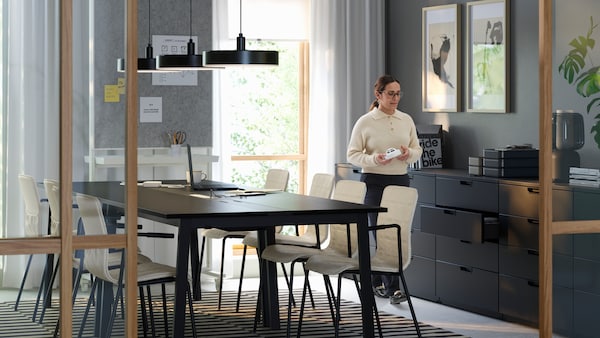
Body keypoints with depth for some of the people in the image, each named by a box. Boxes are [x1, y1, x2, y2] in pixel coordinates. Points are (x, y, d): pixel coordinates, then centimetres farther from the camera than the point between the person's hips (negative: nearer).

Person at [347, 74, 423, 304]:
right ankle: (392, 288, -7)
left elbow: (417, 150, 13)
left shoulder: (406, 120, 8)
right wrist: (374, 159, -20)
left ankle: (376, 282, 19)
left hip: (400, 180, 5)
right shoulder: (365, 122, -4)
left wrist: (409, 154, -11)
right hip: (374, 181, -4)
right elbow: (353, 155, -3)